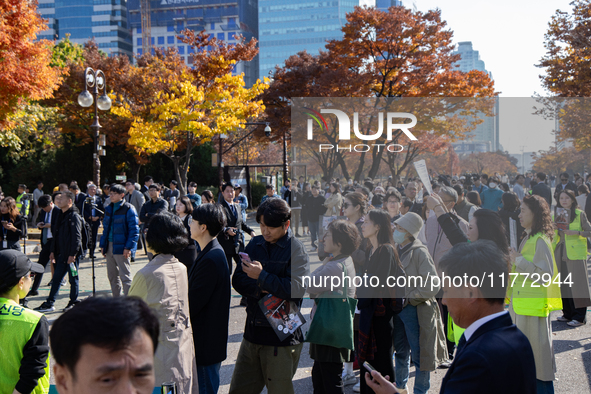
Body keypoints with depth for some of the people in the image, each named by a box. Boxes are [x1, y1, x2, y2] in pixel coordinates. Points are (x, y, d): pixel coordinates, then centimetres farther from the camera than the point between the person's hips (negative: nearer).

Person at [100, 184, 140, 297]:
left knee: (125, 276, -4)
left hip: (121, 247, -7)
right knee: (112, 275, 13)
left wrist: (128, 247, -18)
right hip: (109, 246, 7)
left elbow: (134, 230, -12)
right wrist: (103, 245, 12)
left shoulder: (128, 209, -8)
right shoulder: (109, 209, 14)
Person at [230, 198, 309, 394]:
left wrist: (262, 277, -19)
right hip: (253, 331, 5)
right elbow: (237, 279, 3)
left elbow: (297, 288, -21)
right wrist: (259, 290, -14)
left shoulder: (296, 249, -8)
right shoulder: (254, 244, 9)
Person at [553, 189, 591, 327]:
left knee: (577, 283, -5)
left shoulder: (580, 214, -2)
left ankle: (579, 317, 1)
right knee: (564, 284, 7)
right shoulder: (556, 214, 12)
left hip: (576, 253, -5)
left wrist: (576, 232, -17)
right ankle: (568, 314, 18)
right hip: (561, 253, 5)